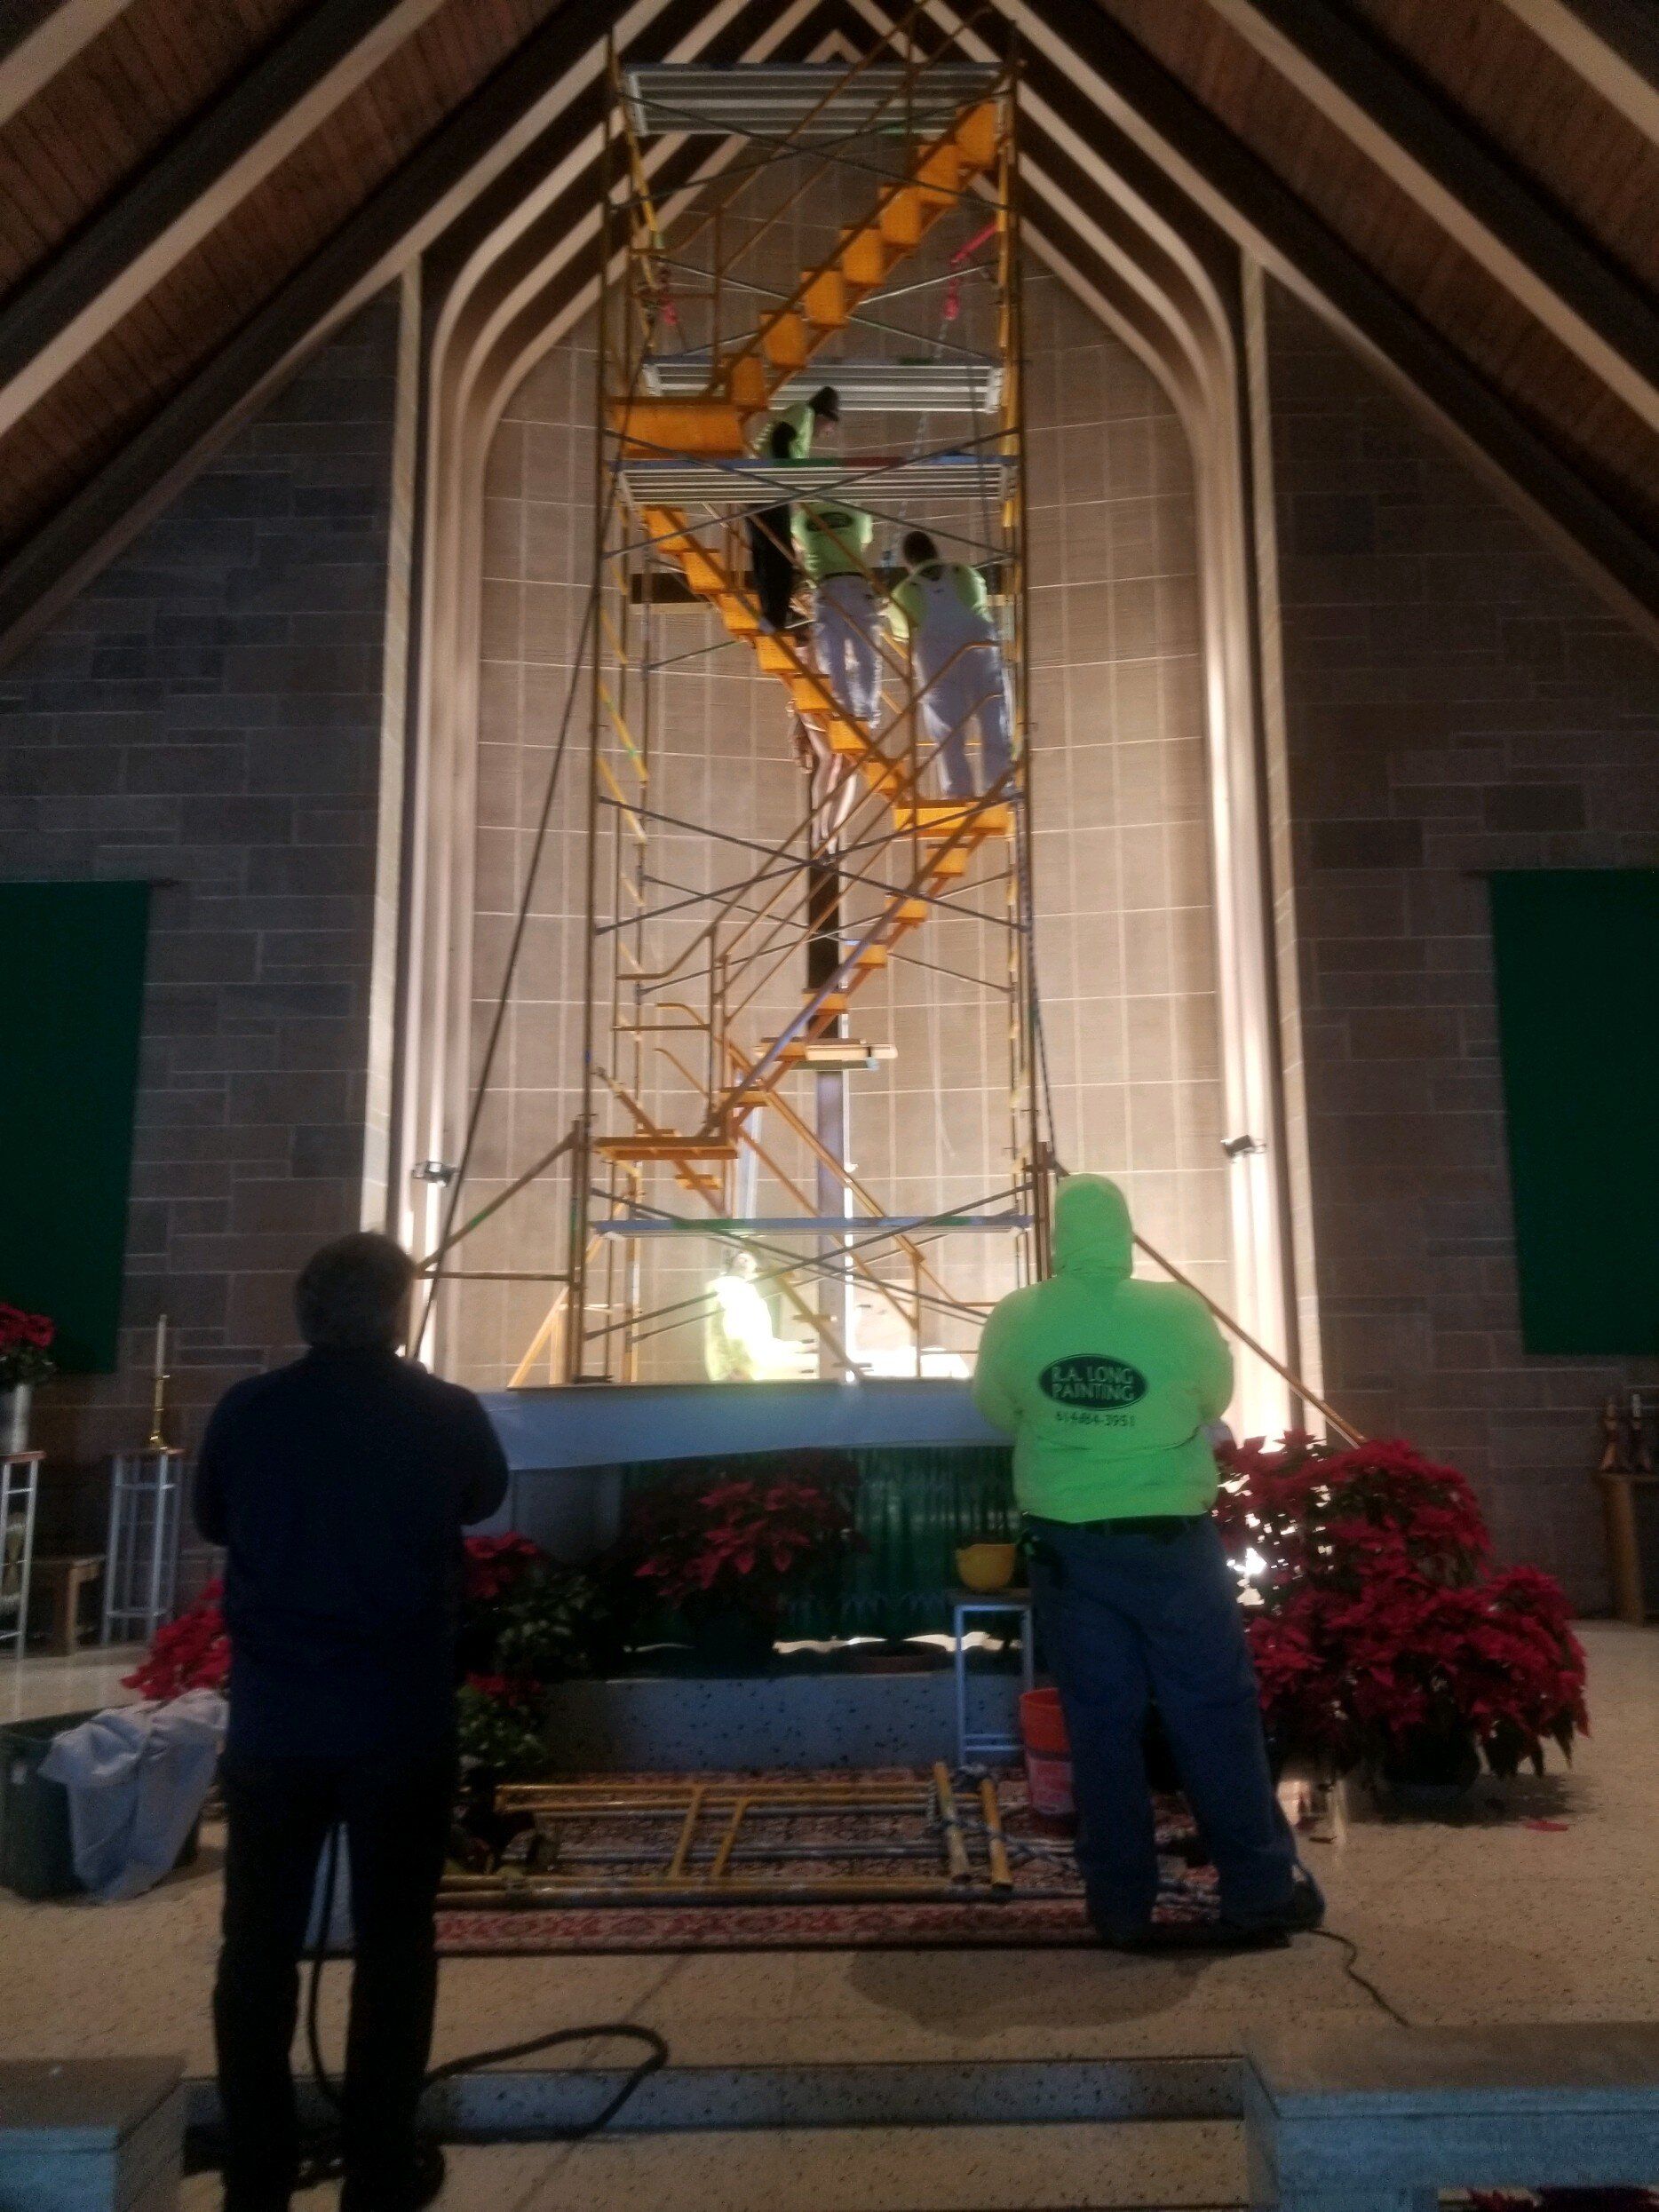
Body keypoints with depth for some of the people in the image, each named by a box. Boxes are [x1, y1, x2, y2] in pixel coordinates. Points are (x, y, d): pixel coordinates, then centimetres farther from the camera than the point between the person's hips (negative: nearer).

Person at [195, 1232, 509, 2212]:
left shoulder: (247, 1411, -7)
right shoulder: (448, 1414, -9)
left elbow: (214, 1523, 12)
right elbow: (485, 1501, 12)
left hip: (272, 1717, 1)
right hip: (403, 1720, -1)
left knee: (259, 1943, 14)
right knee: (394, 1940, 12)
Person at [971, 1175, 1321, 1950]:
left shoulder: (1015, 1320, -8)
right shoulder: (1177, 1311, -12)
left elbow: (993, 1408, 9)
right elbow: (1216, 1397, 5)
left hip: (1068, 1546, 2)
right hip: (1172, 1542, -1)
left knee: (1100, 1724, 10)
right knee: (1216, 1715, 10)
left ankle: (1122, 1906, 17)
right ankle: (1261, 1892, 17)